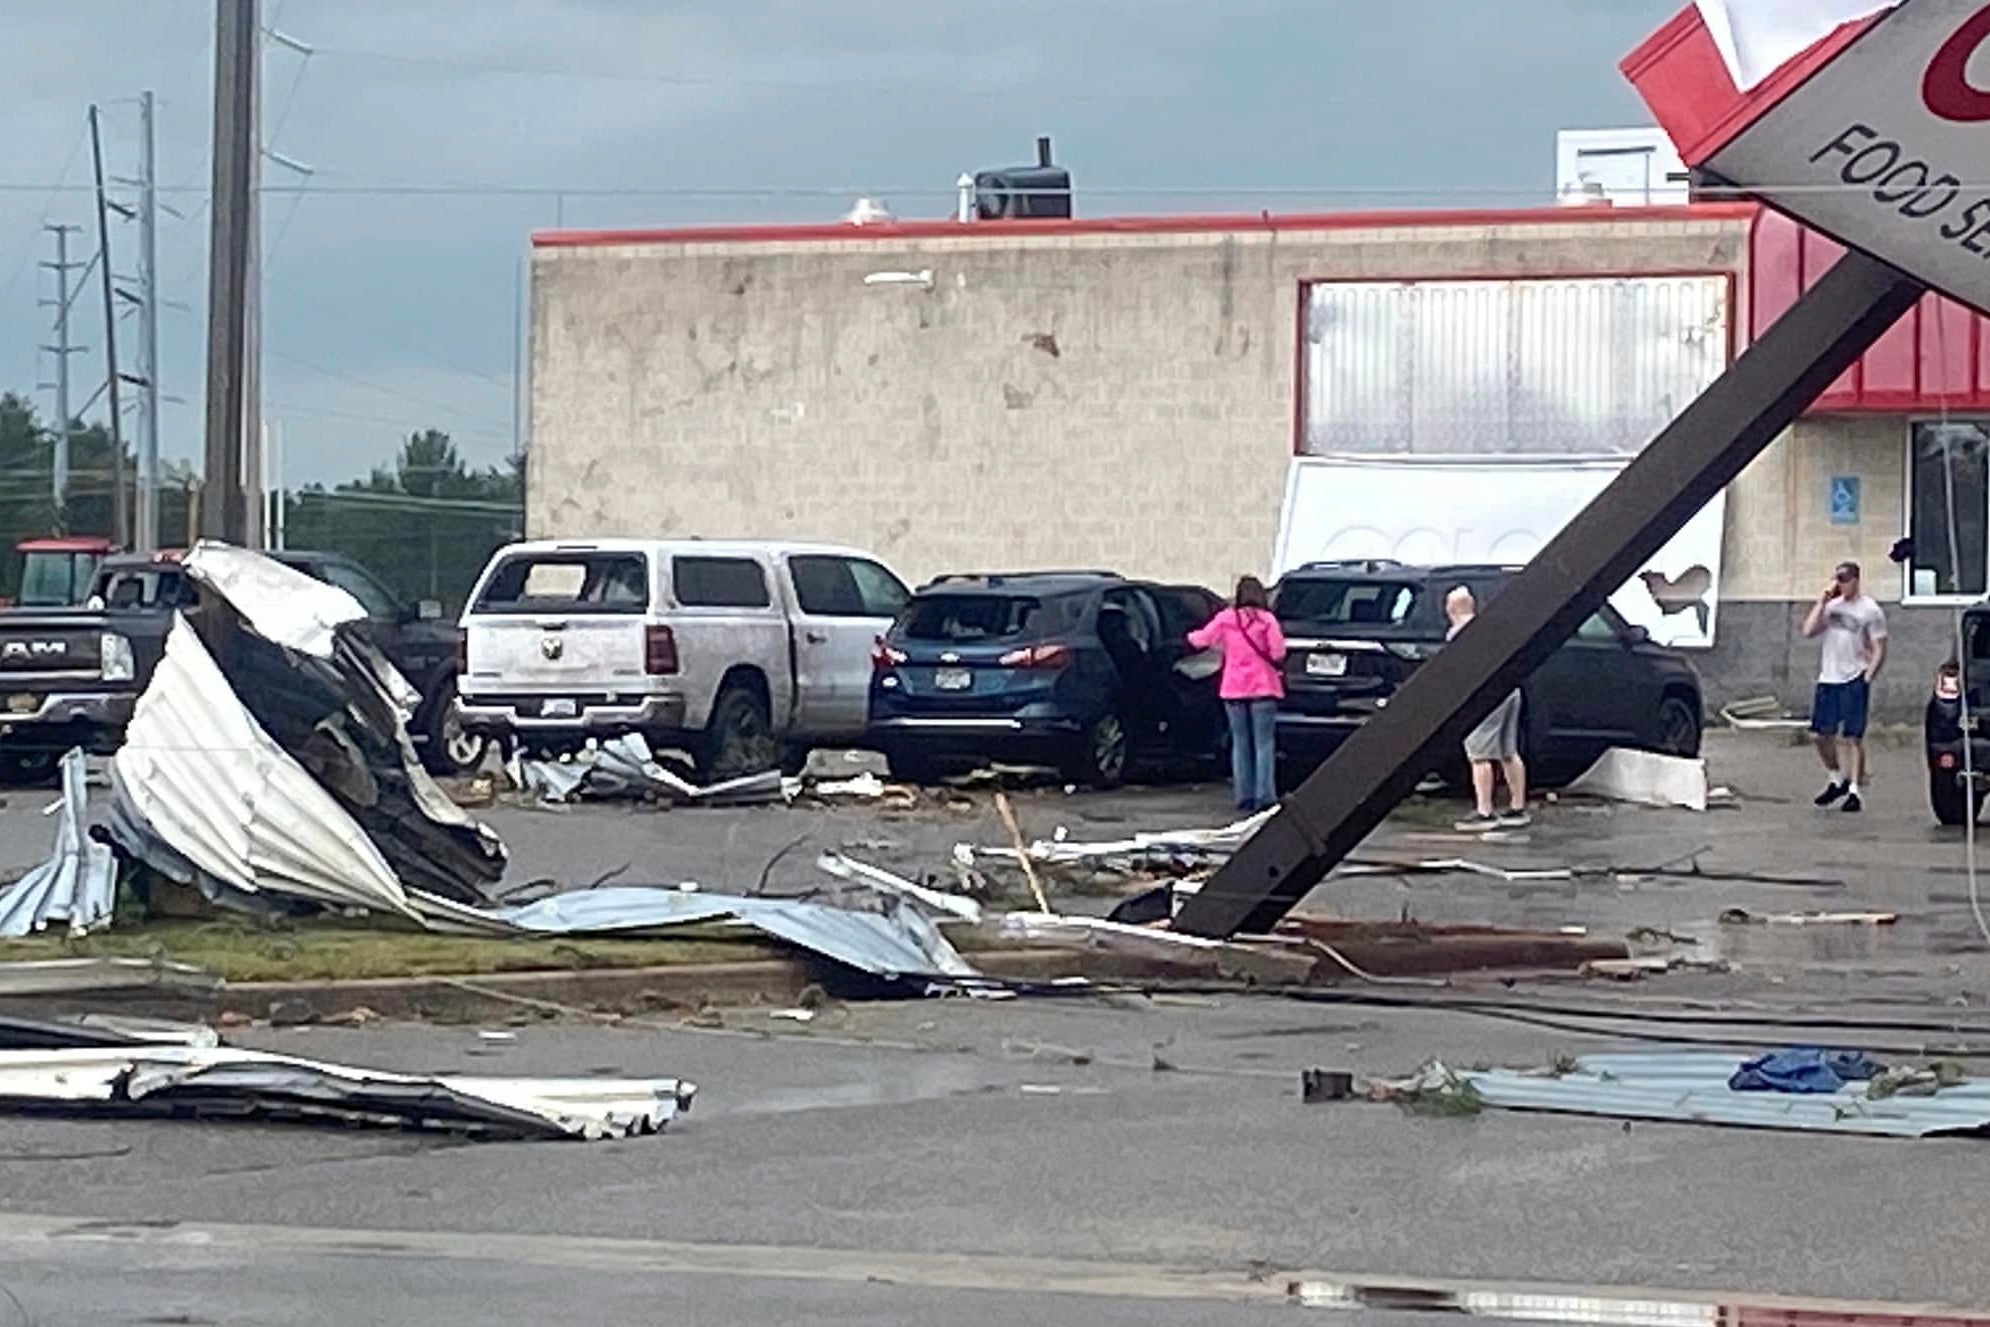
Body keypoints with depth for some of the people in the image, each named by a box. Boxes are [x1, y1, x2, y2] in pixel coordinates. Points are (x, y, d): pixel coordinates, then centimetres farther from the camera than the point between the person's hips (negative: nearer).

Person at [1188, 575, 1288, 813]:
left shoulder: (1226, 619, 0)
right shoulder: (1267, 620, -6)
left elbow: (1201, 639, 7)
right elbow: (1277, 653, -13)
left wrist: (1191, 636, 29)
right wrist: (1279, 670, 9)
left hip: (1234, 689, 2)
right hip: (1263, 687, -2)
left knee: (1240, 743, 10)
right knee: (1264, 743, -2)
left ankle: (1244, 796, 8)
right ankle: (1264, 795, -10)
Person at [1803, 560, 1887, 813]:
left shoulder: (1869, 610, -2)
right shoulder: (1832, 606, 12)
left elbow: (1879, 650, -3)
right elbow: (1808, 630, 2)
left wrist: (1867, 677, -12)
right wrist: (1822, 602, -3)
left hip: (1854, 681, -5)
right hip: (1828, 679, 5)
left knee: (1853, 737, -5)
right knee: (1821, 734, 8)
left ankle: (1854, 791, -2)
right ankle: (1835, 779, 26)